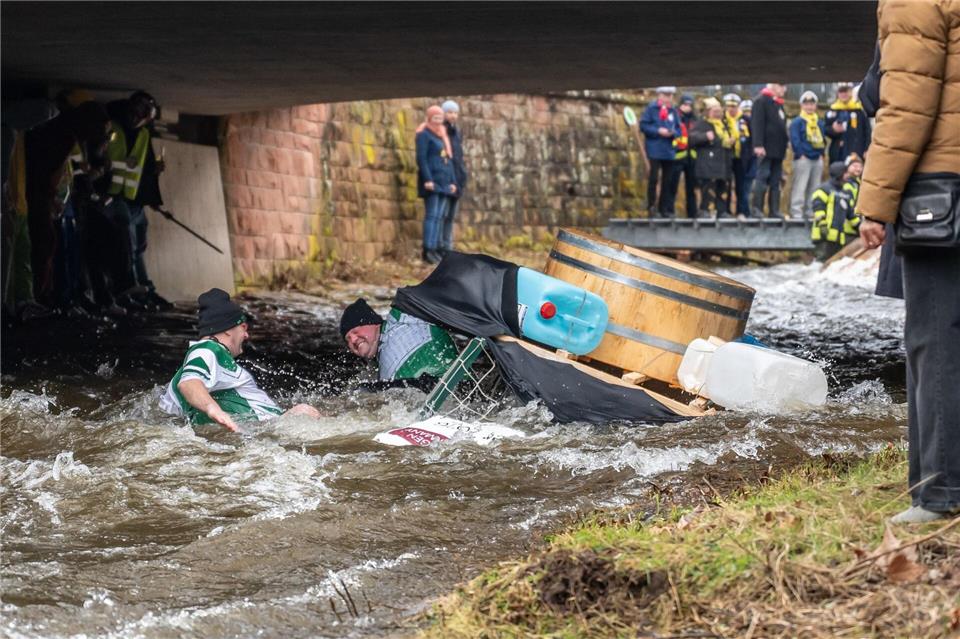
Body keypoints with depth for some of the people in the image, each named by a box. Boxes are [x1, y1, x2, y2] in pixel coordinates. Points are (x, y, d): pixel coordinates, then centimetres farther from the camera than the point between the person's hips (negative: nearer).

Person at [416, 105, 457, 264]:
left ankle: (436, 249, 6)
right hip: (432, 181, -8)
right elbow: (421, 158, -11)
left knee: (440, 217, 5)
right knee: (432, 215, -13)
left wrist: (453, 182, 14)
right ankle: (427, 251, -17)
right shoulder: (424, 134, -2)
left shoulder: (443, 135, 21)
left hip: (444, 183, 8)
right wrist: (427, 180, -20)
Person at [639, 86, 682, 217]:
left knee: (668, 180, 7)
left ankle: (665, 208, 14)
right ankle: (651, 207, 2)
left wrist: (673, 133, -9)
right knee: (653, 178, -5)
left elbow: (678, 129, 13)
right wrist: (658, 131, -16)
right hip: (655, 150, -5)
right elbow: (643, 125, -7)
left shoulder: (673, 111, 11)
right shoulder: (651, 108, -2)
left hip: (669, 151, 5)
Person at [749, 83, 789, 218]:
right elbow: (758, 124, -16)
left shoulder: (778, 103, 18)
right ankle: (756, 208, -5)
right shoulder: (761, 101, -8)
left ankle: (774, 210, 10)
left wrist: (784, 146, 18)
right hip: (766, 148, -8)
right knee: (762, 177, -8)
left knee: (775, 181, 8)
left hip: (778, 150, 8)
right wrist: (758, 145, -22)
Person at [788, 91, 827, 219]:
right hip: (803, 159, -7)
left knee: (814, 188, 9)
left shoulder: (819, 123, 16)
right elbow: (795, 140, -10)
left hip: (817, 159, 7)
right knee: (800, 187, -9)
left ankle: (810, 212, 15)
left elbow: (823, 139, 19)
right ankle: (796, 212, -10)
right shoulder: (797, 122, -4)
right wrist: (801, 154, -15)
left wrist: (821, 154, 6)